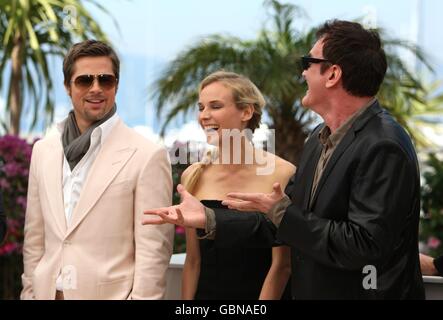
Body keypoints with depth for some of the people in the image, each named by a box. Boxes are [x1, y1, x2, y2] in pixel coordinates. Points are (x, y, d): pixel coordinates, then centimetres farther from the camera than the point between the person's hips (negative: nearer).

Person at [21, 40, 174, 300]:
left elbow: (153, 251, -12)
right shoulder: (43, 150, 6)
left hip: (112, 293, -4)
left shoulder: (148, 156, -11)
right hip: (48, 291, 5)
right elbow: (35, 238, 10)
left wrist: (141, 296, -15)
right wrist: (30, 292, 7)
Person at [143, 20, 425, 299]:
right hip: (312, 292, 8)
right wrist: (208, 219, 4)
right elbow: (283, 225, 9)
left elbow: (364, 247, -25)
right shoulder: (320, 139, 9)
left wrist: (282, 211, -20)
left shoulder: (383, 147, -20)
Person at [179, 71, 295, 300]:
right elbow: (193, 260, 3)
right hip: (207, 293, 4)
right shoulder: (193, 176, -1)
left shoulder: (280, 173, -13)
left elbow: (282, 264, -12)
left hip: (262, 295, -3)